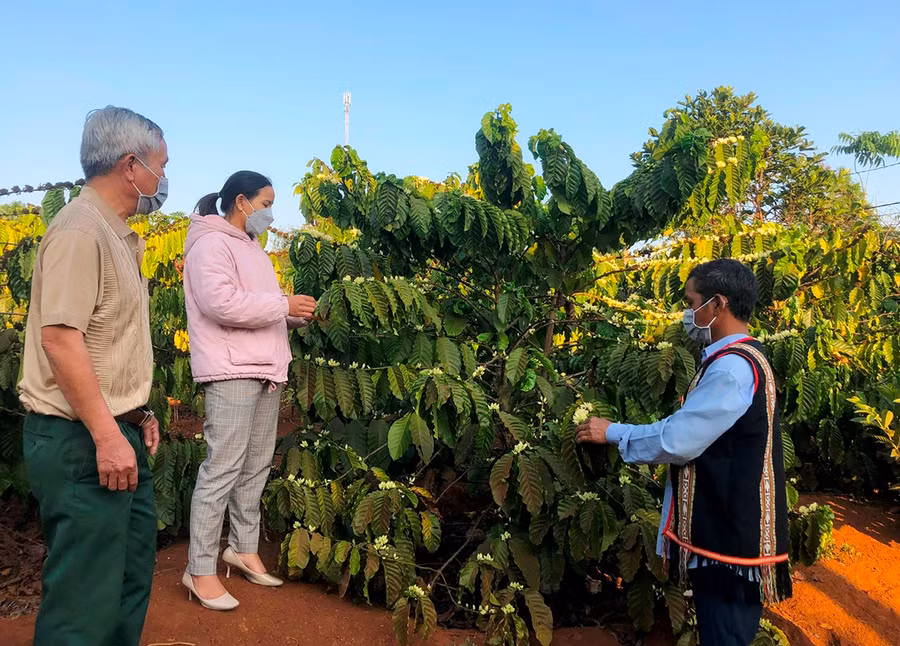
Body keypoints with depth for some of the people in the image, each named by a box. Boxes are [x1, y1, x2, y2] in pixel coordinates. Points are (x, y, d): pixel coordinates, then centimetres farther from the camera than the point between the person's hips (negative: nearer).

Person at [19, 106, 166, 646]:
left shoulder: (117, 234, 14)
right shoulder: (80, 230, -16)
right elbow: (60, 337, -23)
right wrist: (106, 436, -24)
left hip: (117, 432, 10)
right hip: (82, 442, -10)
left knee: (133, 571, 18)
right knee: (87, 592, 0)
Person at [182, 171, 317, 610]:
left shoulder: (250, 248, 21)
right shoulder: (211, 244, -8)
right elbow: (220, 303, -22)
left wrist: (294, 316, 7)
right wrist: (283, 304, -15)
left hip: (265, 370, 10)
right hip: (232, 372, -9)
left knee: (256, 466, 13)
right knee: (222, 468, -8)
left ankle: (243, 548, 26)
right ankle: (200, 570, 0)